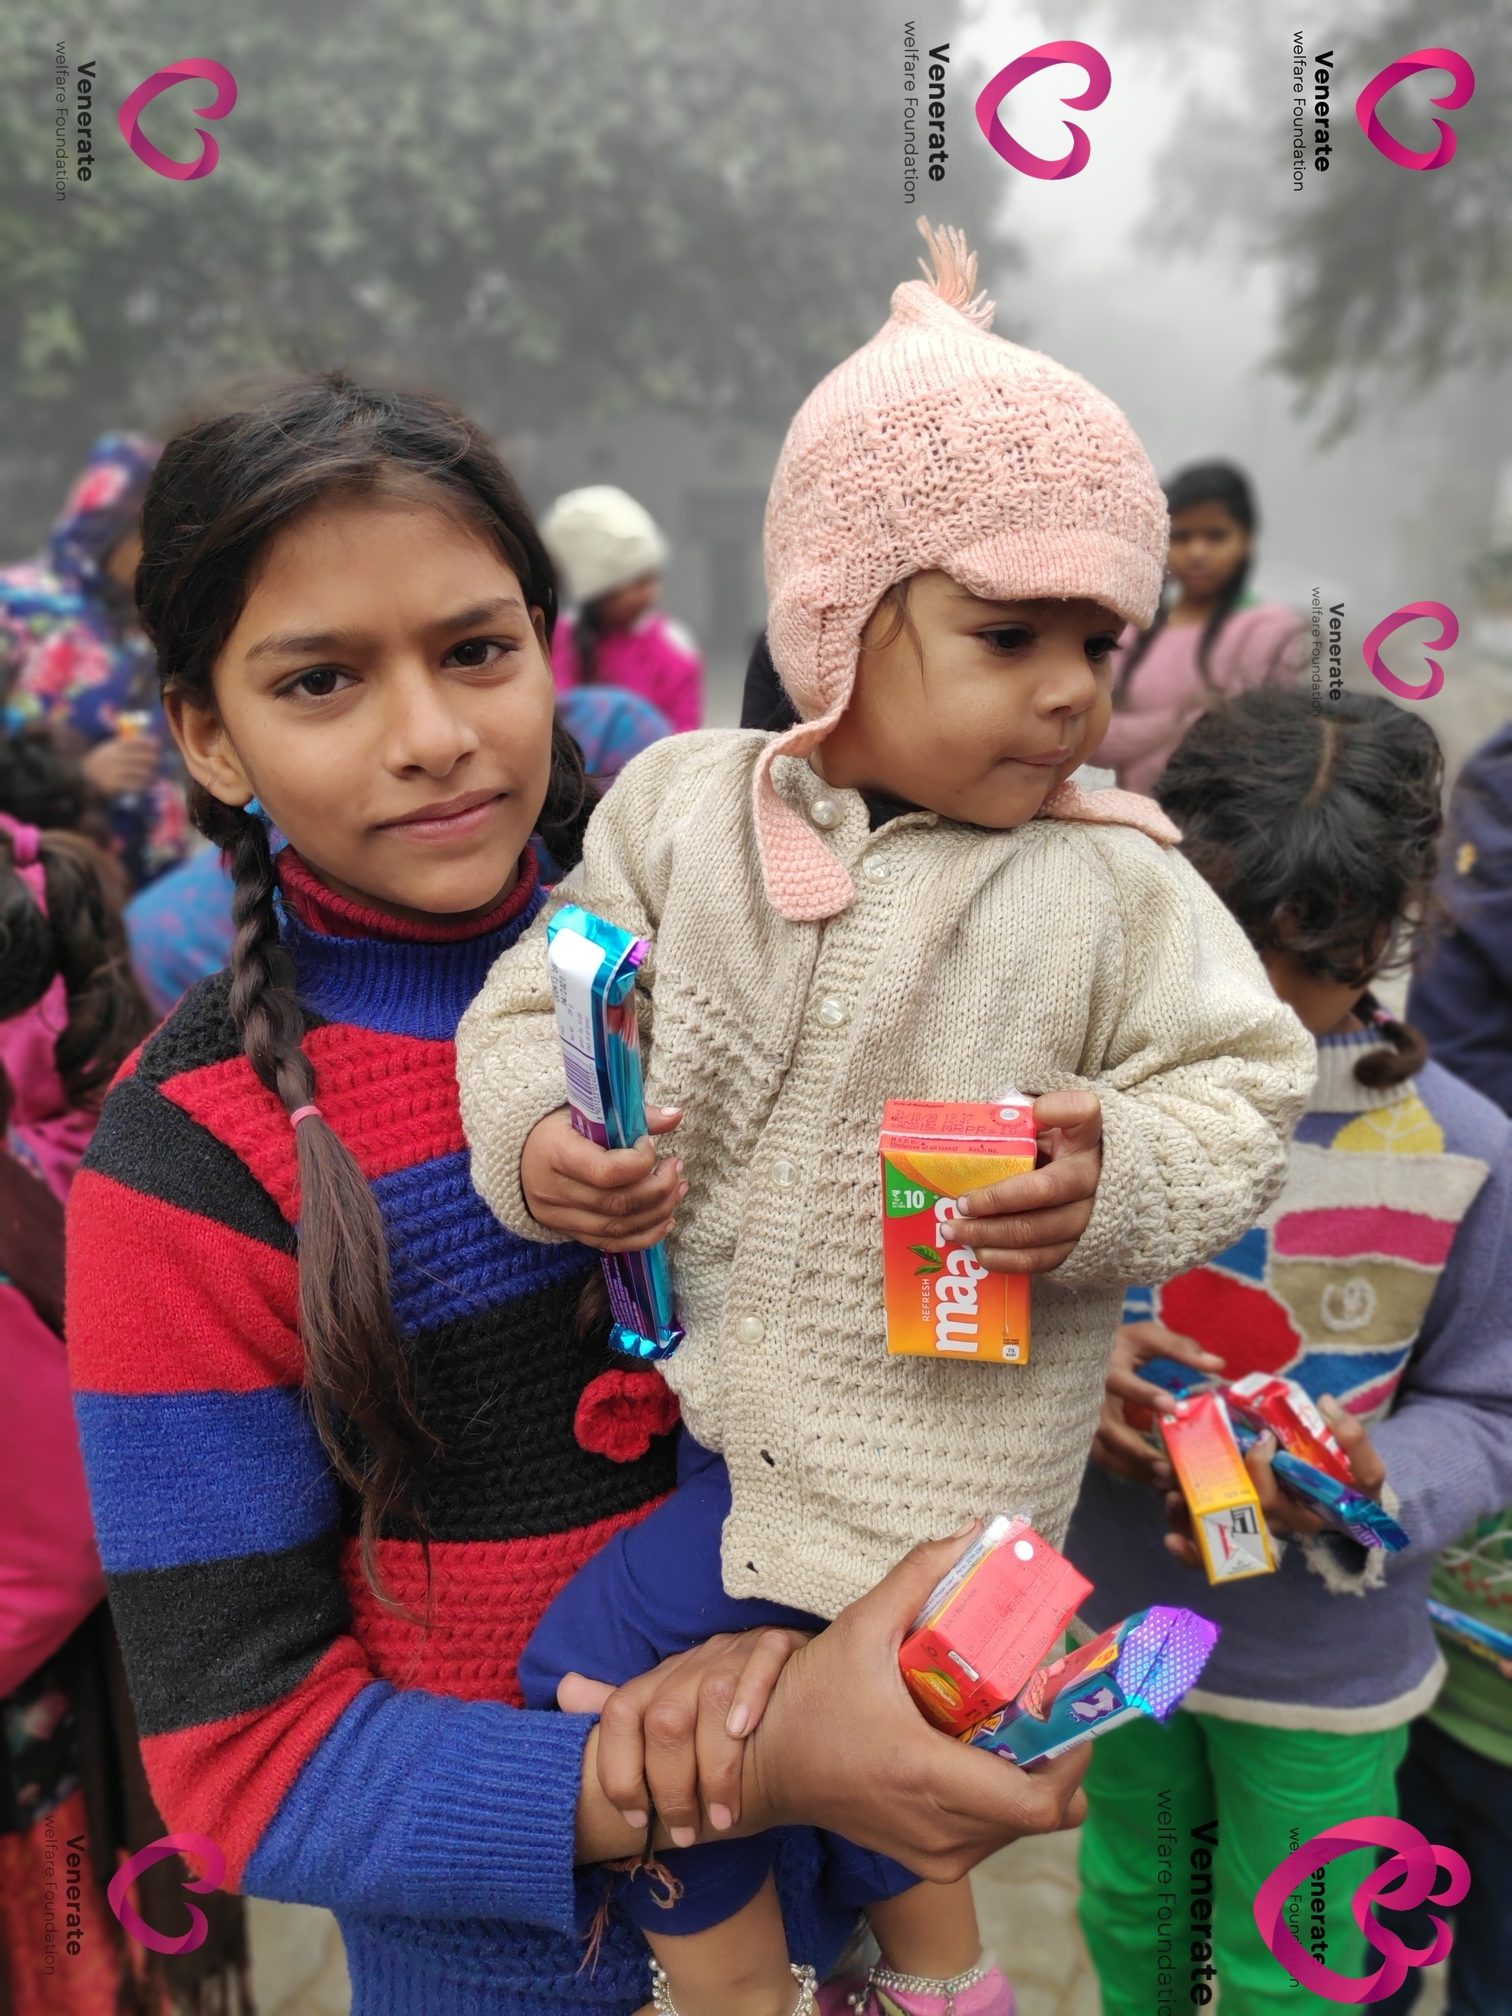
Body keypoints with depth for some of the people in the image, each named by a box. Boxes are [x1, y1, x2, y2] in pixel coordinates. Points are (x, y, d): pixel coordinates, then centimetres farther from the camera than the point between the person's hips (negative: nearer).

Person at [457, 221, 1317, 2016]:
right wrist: (535, 1132, -15)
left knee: (596, 1670, -3)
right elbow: (549, 985, 3)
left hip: (924, 1435, -4)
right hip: (724, 1386, 5)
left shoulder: (1114, 887, -10)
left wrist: (1122, 1177, -24)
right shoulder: (681, 805, -5)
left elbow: (1241, 1079, -5)